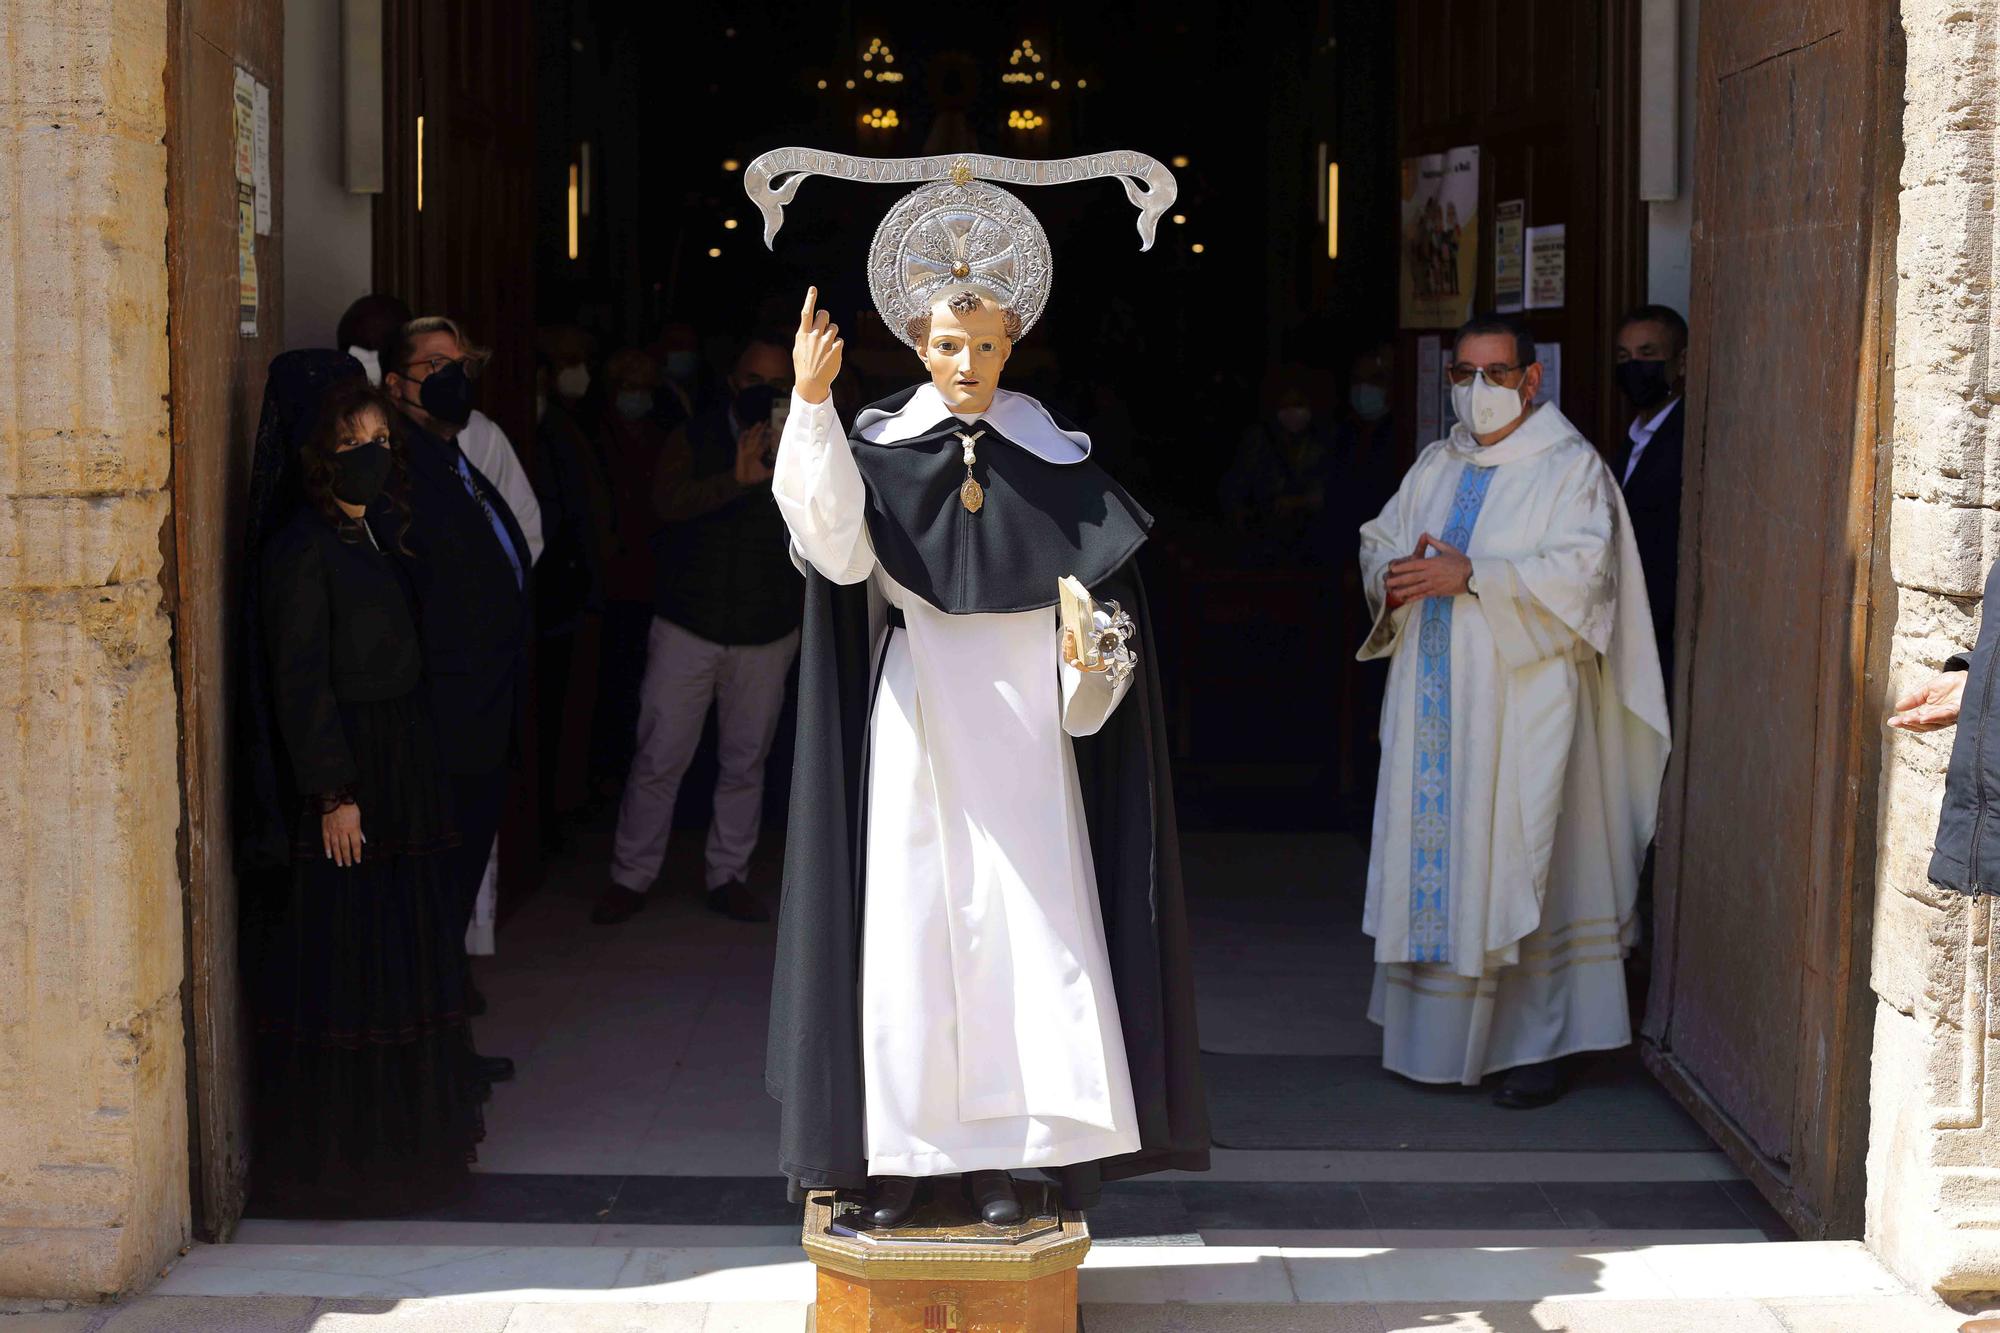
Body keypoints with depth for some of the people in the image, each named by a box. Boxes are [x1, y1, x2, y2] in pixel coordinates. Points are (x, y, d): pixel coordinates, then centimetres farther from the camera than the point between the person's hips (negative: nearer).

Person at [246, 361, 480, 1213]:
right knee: (340, 972, -3)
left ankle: (401, 1142, 27)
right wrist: (333, 793, -19)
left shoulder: (375, 535, 12)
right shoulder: (302, 547, -14)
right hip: (342, 776, -9)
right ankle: (334, 1164, 7)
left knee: (404, 963, 15)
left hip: (400, 772, 9)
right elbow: (301, 680, -17)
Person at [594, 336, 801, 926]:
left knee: (745, 761, 8)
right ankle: (630, 877, 10)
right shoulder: (695, 439, 1)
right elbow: (668, 500, -18)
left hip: (766, 634, 2)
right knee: (658, 759, -2)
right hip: (688, 627, -2)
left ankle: (728, 877, 20)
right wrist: (737, 479, -32)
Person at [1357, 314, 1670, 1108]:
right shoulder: (1435, 466, 17)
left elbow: (1583, 572, -15)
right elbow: (1377, 542, 17)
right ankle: (1437, 1032, 16)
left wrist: (1472, 576, -22)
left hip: (1520, 701, -6)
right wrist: (1395, 577, -7)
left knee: (1519, 864, -5)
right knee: (1432, 854, 6)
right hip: (1434, 706, 6)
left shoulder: (1569, 468, -3)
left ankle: (1537, 1043, 1)